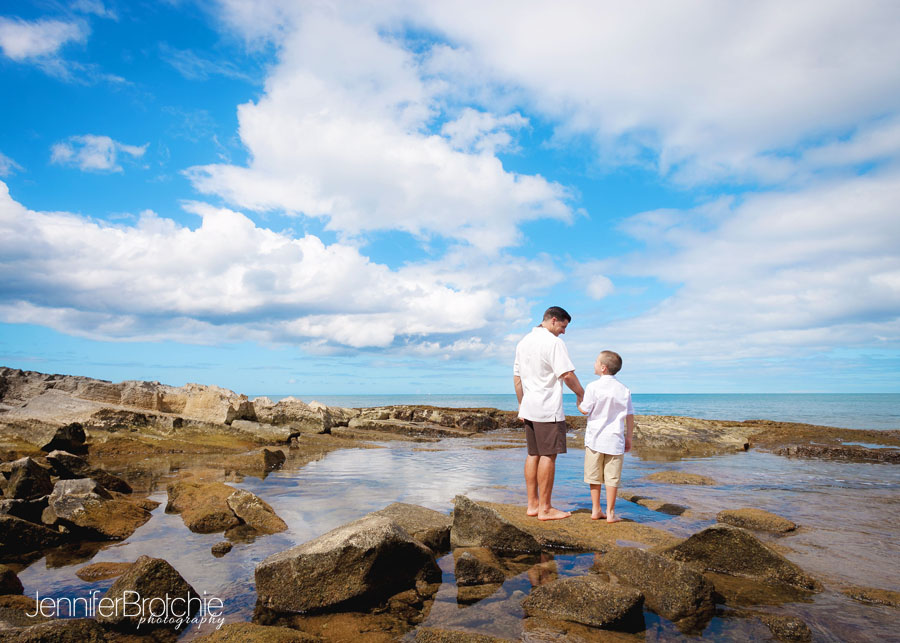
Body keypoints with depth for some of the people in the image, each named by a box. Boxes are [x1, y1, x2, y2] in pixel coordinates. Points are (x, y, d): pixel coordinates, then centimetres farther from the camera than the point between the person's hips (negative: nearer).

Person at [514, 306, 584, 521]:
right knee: (548, 456, -4)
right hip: (548, 409, -9)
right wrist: (581, 394, -1)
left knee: (533, 454, 12)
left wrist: (521, 405, 23)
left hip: (530, 408, 9)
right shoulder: (553, 342, -11)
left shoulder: (523, 342, 15)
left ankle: (533, 504, 17)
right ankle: (545, 509, 1)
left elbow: (517, 377, 18)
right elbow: (567, 374, -16)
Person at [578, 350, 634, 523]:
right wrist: (628, 437, 13)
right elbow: (630, 416, 4)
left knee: (595, 476, 11)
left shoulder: (593, 387, -9)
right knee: (612, 478, 6)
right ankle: (610, 513, 9)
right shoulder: (624, 389, 1)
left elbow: (585, 410, -7)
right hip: (615, 439, 1)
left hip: (595, 438, -1)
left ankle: (596, 510, 18)